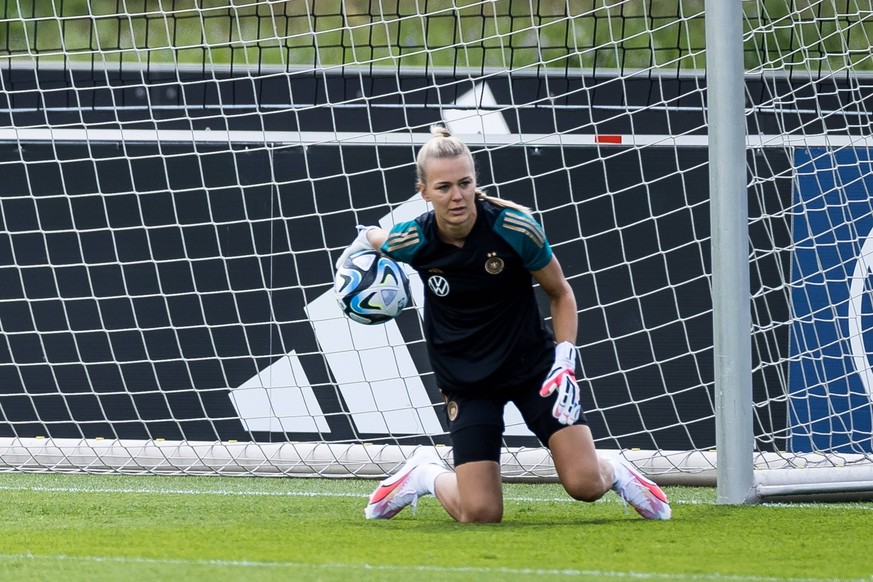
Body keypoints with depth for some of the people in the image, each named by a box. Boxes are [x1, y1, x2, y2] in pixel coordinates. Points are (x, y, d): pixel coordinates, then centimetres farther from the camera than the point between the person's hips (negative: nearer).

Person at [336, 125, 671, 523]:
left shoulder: (514, 228, -20)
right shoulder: (414, 241, -18)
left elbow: (560, 293, -5)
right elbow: (371, 237, 9)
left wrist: (564, 361, -13)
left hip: (532, 365, 0)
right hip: (465, 381, 0)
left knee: (585, 484, -13)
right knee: (480, 514, -9)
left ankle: (615, 474, 25)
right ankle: (425, 476, 25)